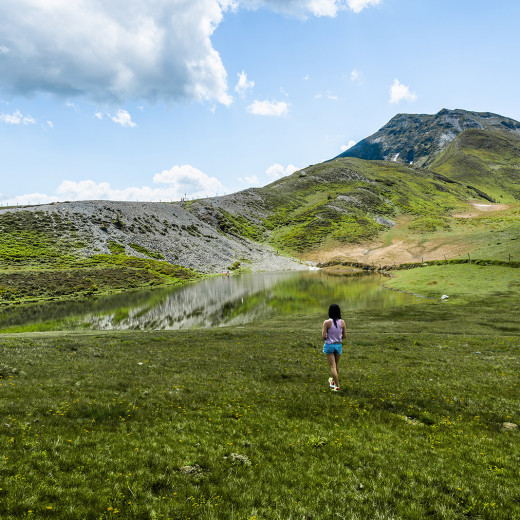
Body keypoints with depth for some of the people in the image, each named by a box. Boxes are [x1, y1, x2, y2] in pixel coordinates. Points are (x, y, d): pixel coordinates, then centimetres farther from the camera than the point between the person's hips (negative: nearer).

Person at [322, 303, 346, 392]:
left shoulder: (327, 322, -17)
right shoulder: (342, 322, -8)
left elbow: (323, 336, -17)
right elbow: (345, 335, -1)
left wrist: (327, 337, 5)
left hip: (329, 345, -3)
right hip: (339, 345, 4)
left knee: (333, 366, 3)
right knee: (336, 365, 22)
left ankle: (337, 386, 0)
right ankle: (333, 380, 41)